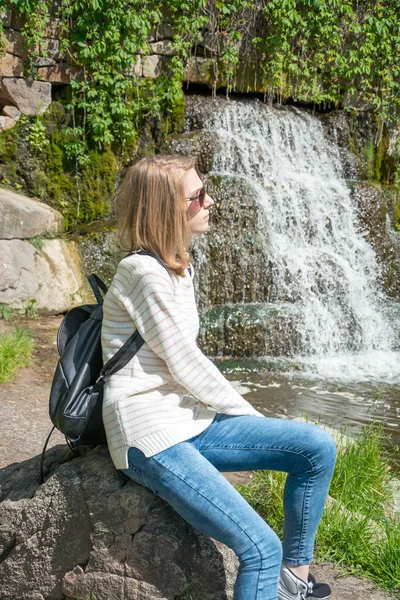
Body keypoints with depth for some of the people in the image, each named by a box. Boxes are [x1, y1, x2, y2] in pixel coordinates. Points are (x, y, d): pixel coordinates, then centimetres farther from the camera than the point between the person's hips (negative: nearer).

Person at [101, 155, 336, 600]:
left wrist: (242, 413, 6)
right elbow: (185, 364, -16)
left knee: (318, 448, 2)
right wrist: (249, 415, -2)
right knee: (262, 549, -18)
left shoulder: (177, 267, 12)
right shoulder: (143, 272, -17)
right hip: (150, 435, -9)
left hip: (187, 420, 9)